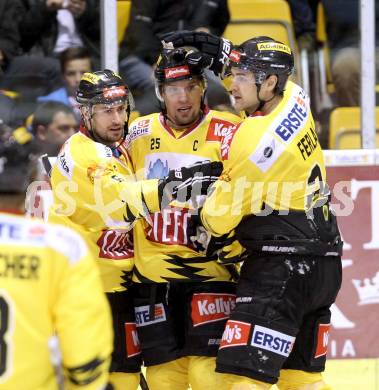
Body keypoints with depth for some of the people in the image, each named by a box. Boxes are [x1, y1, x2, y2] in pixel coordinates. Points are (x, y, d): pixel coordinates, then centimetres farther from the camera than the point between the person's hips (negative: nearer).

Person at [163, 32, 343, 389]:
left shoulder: (256, 139, -19)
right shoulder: (295, 100, 3)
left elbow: (219, 219, -11)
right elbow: (261, 66, 27)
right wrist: (206, 47, 21)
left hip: (281, 268, -9)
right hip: (324, 264, 9)